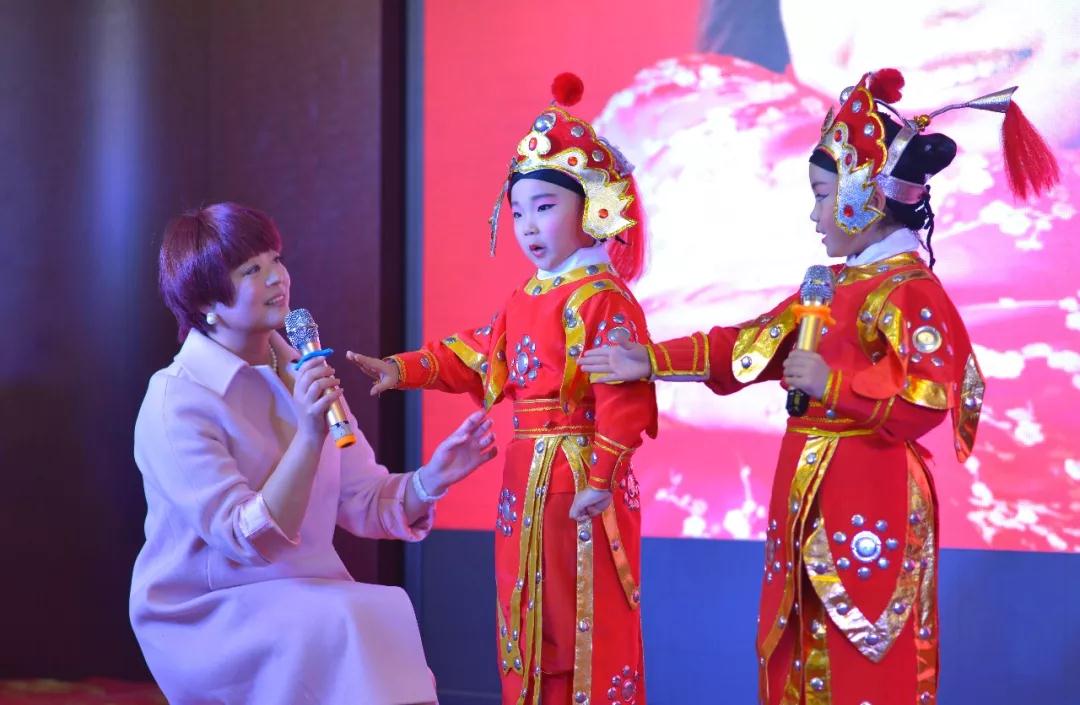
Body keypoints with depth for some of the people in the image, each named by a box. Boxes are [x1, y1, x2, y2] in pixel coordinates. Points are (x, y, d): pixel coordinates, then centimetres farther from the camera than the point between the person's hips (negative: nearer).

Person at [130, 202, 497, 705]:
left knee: (391, 613, -23)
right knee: (344, 626, -30)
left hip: (306, 599, 6)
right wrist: (310, 436, -31)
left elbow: (364, 505, 4)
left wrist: (432, 477, -15)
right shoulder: (178, 401, -14)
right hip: (207, 620, -5)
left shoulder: (299, 374, 6)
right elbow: (250, 541, -20)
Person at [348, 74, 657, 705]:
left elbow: (623, 394, -21)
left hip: (579, 476, -9)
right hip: (526, 476, 9)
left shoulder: (601, 298, -15)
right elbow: (473, 357, 19)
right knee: (529, 621, 16)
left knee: (587, 623, -3)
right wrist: (403, 370, 9)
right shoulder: (524, 301, 14)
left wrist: (601, 477, -24)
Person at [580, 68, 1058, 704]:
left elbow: (931, 394, -24)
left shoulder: (911, 292, -14)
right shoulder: (829, 289, 12)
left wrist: (831, 383, -18)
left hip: (869, 499, -9)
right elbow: (747, 345, 14)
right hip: (808, 489, 9)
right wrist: (653, 361, 10)